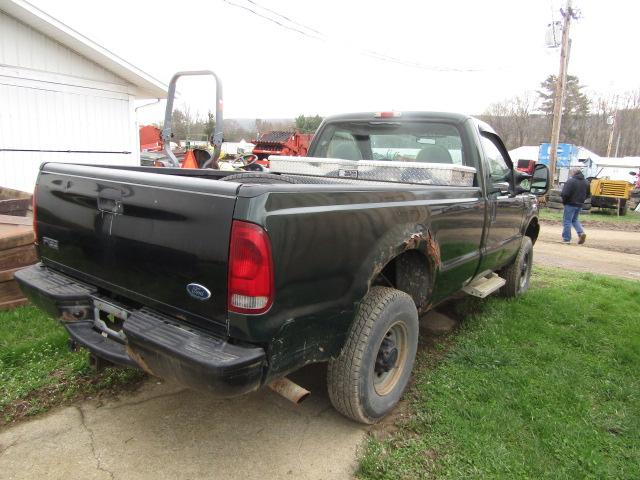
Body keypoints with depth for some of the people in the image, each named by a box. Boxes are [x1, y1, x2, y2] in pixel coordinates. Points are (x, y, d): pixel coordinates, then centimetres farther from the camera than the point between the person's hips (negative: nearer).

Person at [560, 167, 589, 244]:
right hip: (580, 204, 7)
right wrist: (581, 199, 18)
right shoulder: (586, 182, 9)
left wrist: (564, 201, -4)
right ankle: (581, 232, 1)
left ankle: (566, 239, 3)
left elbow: (565, 193, -20)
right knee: (575, 220, 22)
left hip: (570, 204, -7)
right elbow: (588, 195, 14)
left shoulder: (571, 181, -16)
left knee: (567, 221, 1)